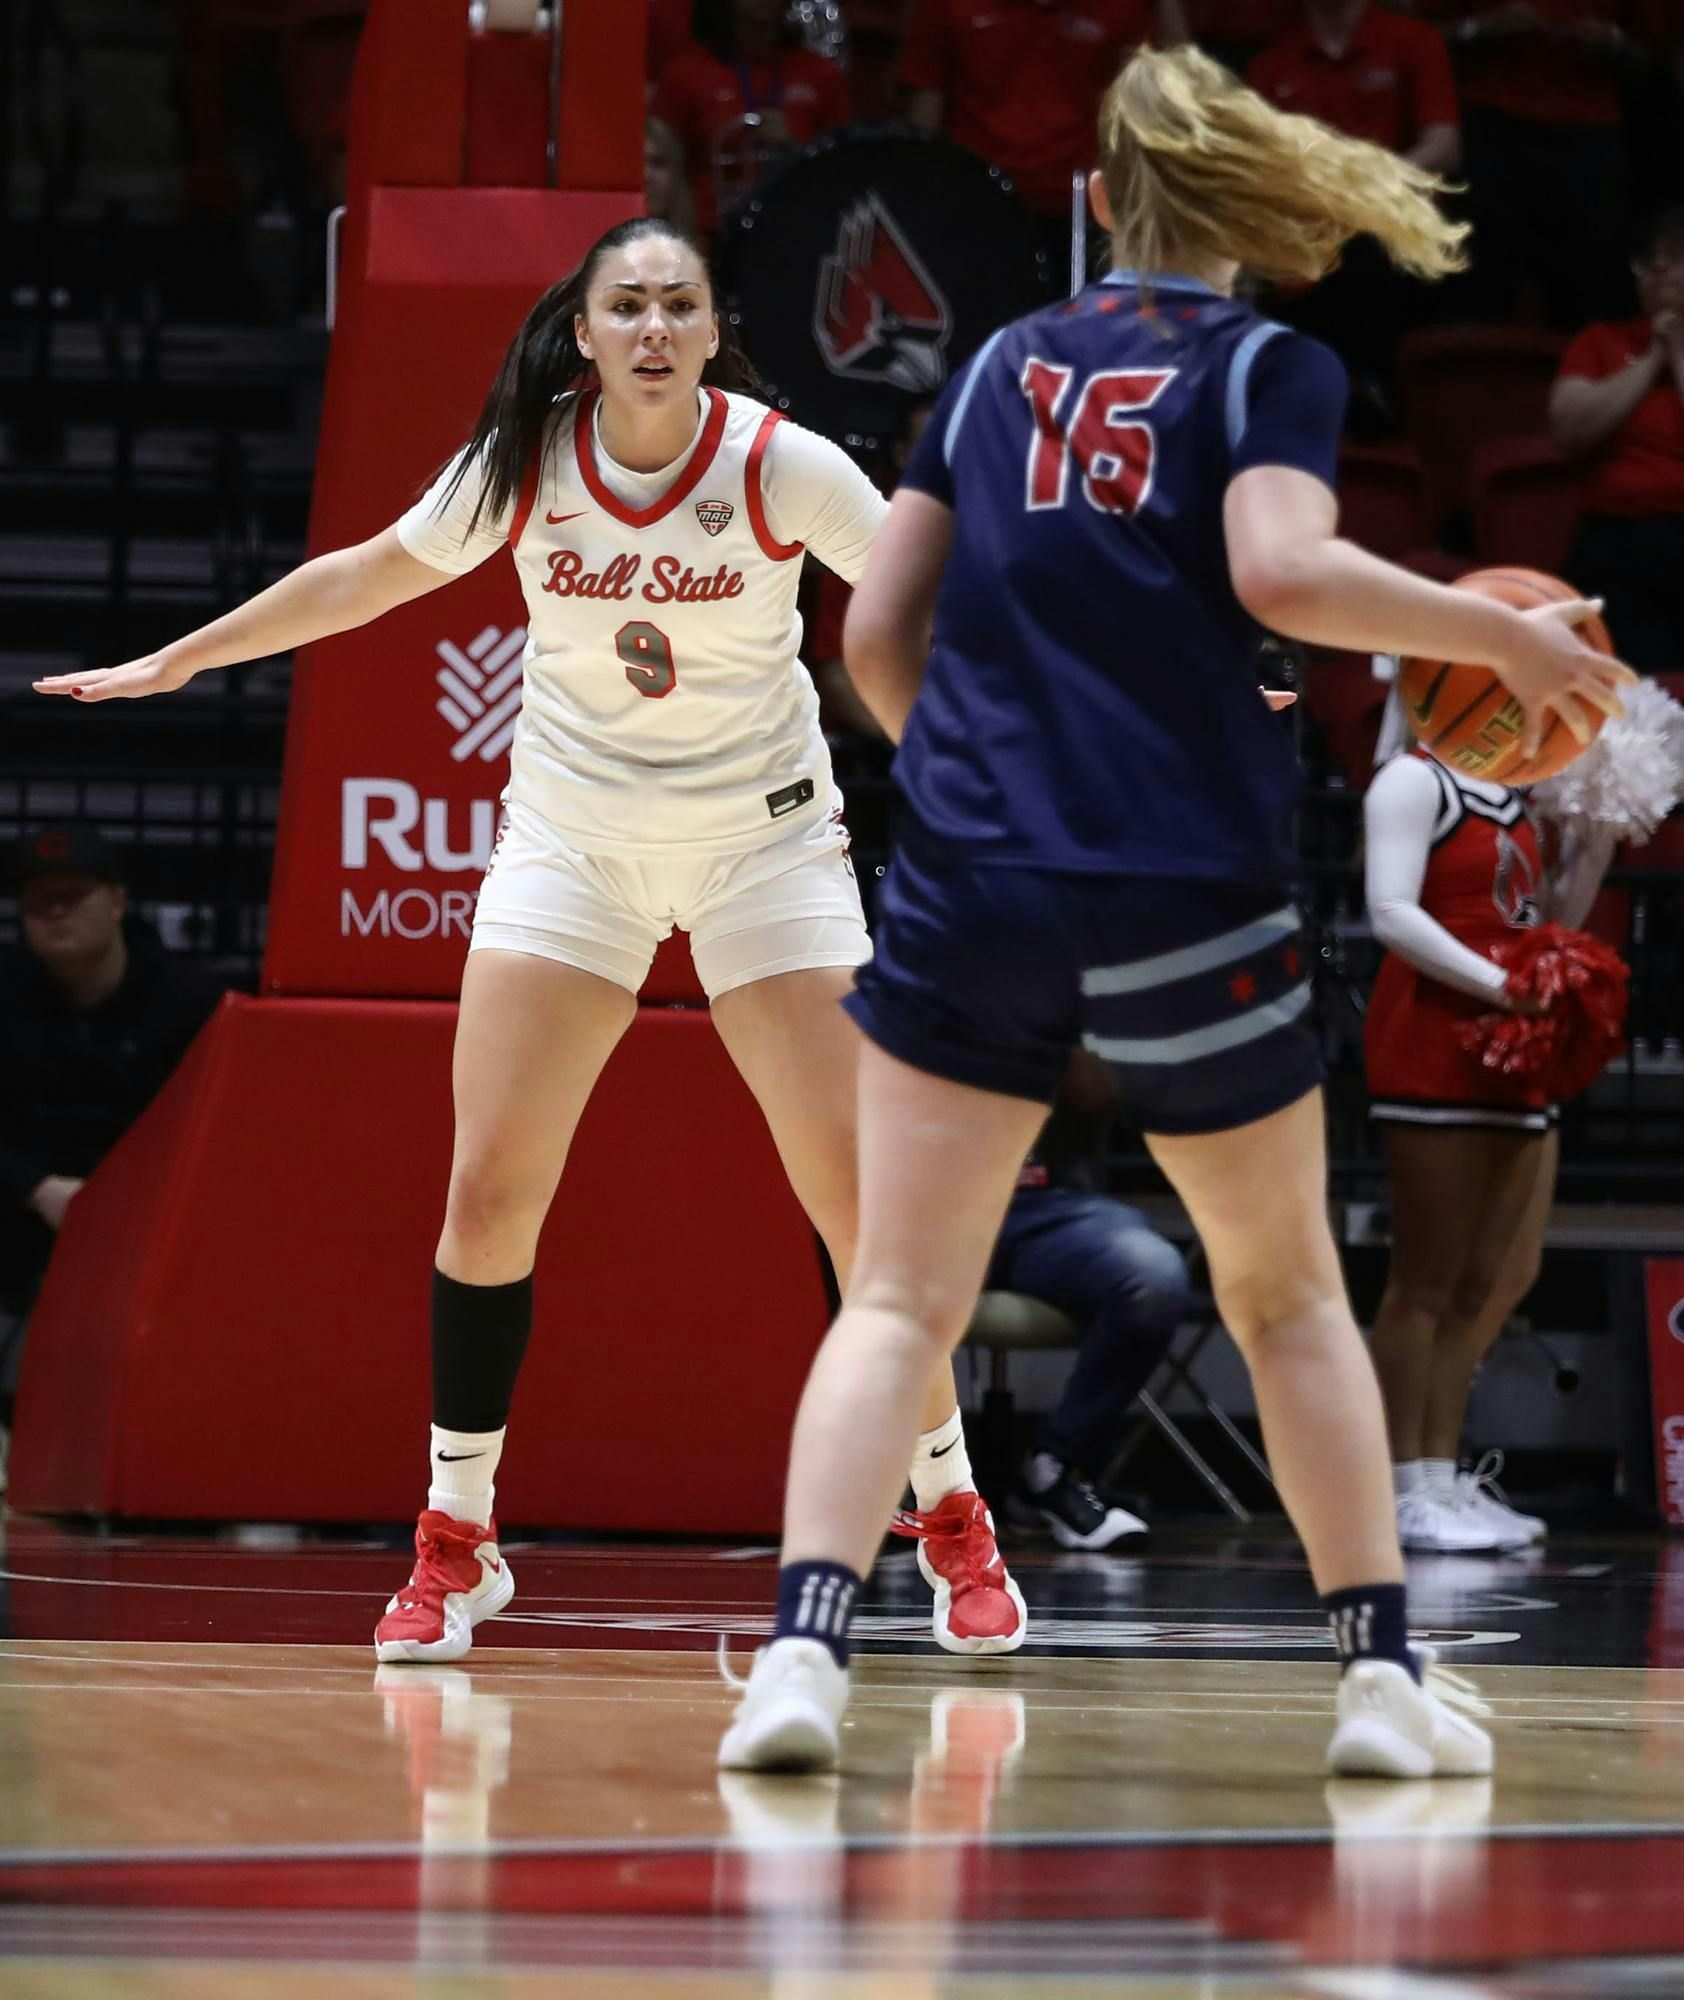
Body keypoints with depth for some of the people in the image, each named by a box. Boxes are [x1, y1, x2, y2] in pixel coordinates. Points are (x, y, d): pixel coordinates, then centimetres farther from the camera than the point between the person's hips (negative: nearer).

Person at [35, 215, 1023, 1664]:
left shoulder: (784, 467, -16)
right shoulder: (521, 463, -10)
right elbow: (367, 578, 6)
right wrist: (173, 661, 13)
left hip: (763, 841, -2)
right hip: (572, 844, 2)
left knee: (860, 1194, -9)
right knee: (489, 1193, -7)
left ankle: (956, 1526, 7)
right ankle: (456, 1545, 7)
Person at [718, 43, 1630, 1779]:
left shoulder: (1000, 368, 13)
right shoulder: (1269, 368, 2)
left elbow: (877, 633, 13)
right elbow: (1281, 572, -17)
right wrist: (1497, 631, -5)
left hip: (969, 893, 2)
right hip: (1186, 903, -2)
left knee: (900, 1297, -1)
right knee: (1286, 1292, 16)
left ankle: (802, 1649, -20)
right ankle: (1381, 1671, 15)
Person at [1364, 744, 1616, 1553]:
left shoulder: (1517, 799, 19)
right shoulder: (1413, 780, -7)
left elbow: (1549, 926, 21)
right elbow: (1391, 912, -17)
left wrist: (1599, 836, 9)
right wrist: (1500, 986, -22)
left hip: (1511, 1059, 9)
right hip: (1432, 1049, -9)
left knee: (1493, 1278, 9)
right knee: (1427, 1280, -6)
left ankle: (1442, 1478, 15)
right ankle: (1405, 1493, -3)